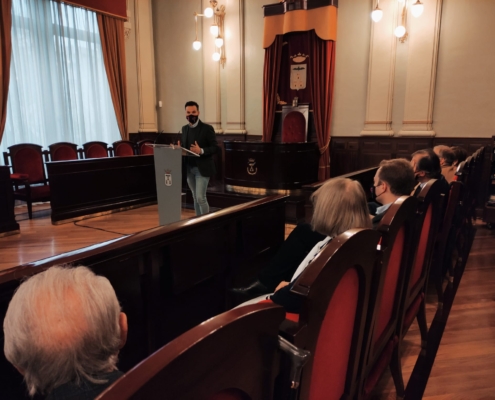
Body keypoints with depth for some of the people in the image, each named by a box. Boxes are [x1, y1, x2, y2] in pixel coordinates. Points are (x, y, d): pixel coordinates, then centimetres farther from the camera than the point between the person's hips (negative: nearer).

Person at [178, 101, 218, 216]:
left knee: (201, 197, -9)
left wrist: (201, 151, -26)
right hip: (188, 169, 6)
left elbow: (215, 148, -10)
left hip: (202, 169, -6)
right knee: (195, 198, 12)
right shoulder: (184, 129, 11)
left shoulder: (207, 128, -7)